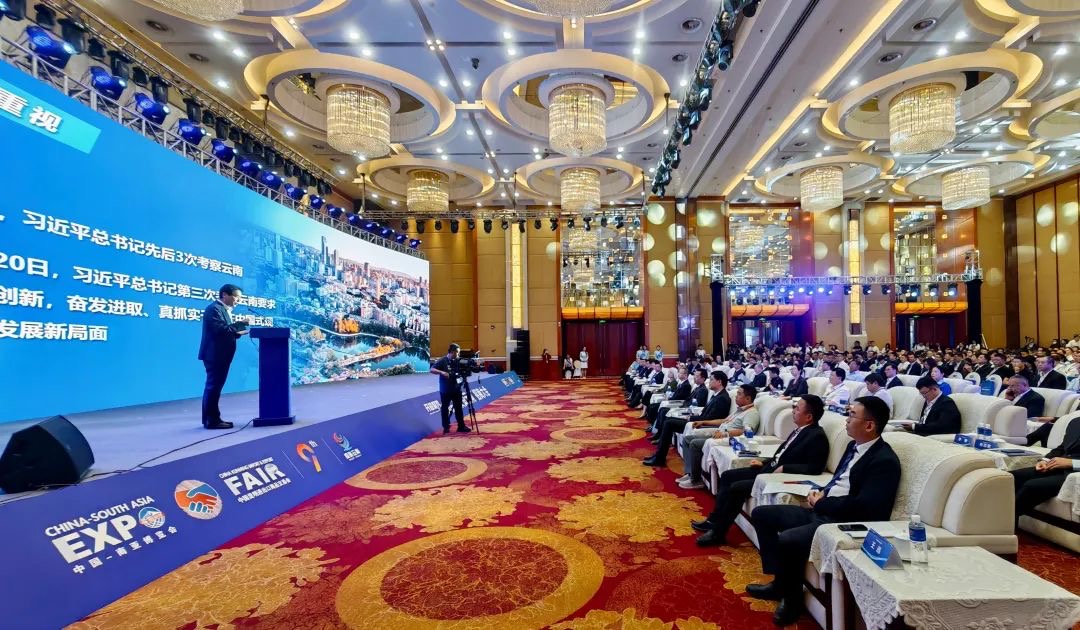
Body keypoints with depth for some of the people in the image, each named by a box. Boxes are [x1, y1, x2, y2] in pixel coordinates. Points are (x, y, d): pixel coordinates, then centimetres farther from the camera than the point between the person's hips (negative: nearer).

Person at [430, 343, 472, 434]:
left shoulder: (458, 361, 3)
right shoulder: (442, 361, -10)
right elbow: (432, 370, -15)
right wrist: (442, 372, -30)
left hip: (456, 389, 3)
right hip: (445, 390, -3)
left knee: (458, 408, 7)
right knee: (445, 408, 6)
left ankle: (461, 426, 13)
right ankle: (446, 427, 18)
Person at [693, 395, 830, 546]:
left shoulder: (817, 436, -15)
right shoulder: (800, 429, 12)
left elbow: (815, 468, -22)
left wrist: (784, 468, -24)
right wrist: (764, 462, 12)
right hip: (769, 469, 10)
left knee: (737, 488, -21)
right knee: (727, 476, 5)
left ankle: (718, 533, -7)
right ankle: (714, 519, 10)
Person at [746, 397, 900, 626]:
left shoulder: (884, 460, -16)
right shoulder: (854, 445, 11)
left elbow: (862, 507, -24)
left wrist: (821, 503, -12)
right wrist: (821, 494, 2)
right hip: (822, 512, 10)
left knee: (787, 539, -30)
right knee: (761, 514, 8)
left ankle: (792, 599, -2)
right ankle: (780, 581, 15)